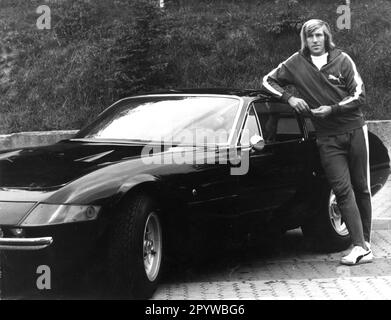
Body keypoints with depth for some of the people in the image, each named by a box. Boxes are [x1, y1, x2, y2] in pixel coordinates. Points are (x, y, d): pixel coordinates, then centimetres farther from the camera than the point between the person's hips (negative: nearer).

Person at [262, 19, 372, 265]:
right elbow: (268, 81, 10)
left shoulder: (342, 60, 0)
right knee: (343, 190, -10)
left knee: (362, 188, 4)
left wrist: (332, 109, -13)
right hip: (328, 138, 0)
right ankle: (360, 248, -15)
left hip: (355, 130, 0)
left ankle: (366, 242, 14)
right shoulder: (297, 63, 3)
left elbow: (359, 96, -2)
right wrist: (289, 98, -5)